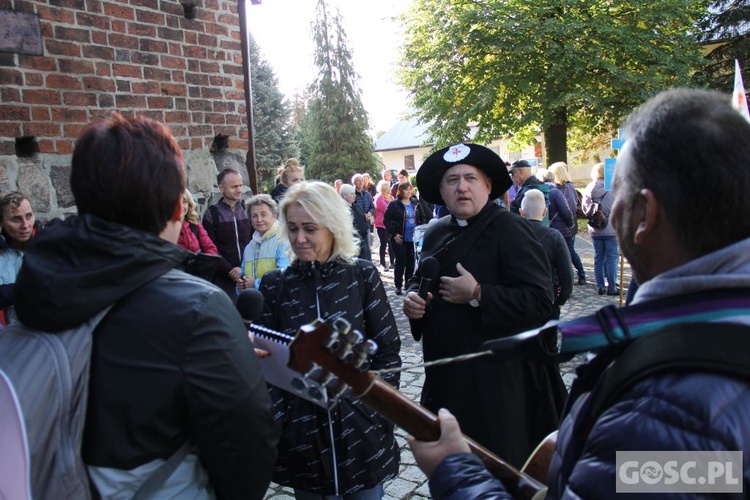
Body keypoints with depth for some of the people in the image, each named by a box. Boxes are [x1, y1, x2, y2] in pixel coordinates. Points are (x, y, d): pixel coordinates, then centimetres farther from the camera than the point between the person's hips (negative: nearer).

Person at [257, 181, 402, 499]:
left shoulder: (363, 276, -6)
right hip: (301, 431, 1)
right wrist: (275, 425, -8)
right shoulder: (274, 284, -3)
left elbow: (387, 350, -2)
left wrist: (383, 413, -5)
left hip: (360, 425, -1)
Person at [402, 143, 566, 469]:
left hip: (495, 378, -7)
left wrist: (476, 294, -23)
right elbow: (419, 280, 24)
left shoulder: (509, 230, -12)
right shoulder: (436, 233, 9)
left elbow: (540, 301, -20)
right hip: (444, 377, 7)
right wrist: (412, 298, 2)